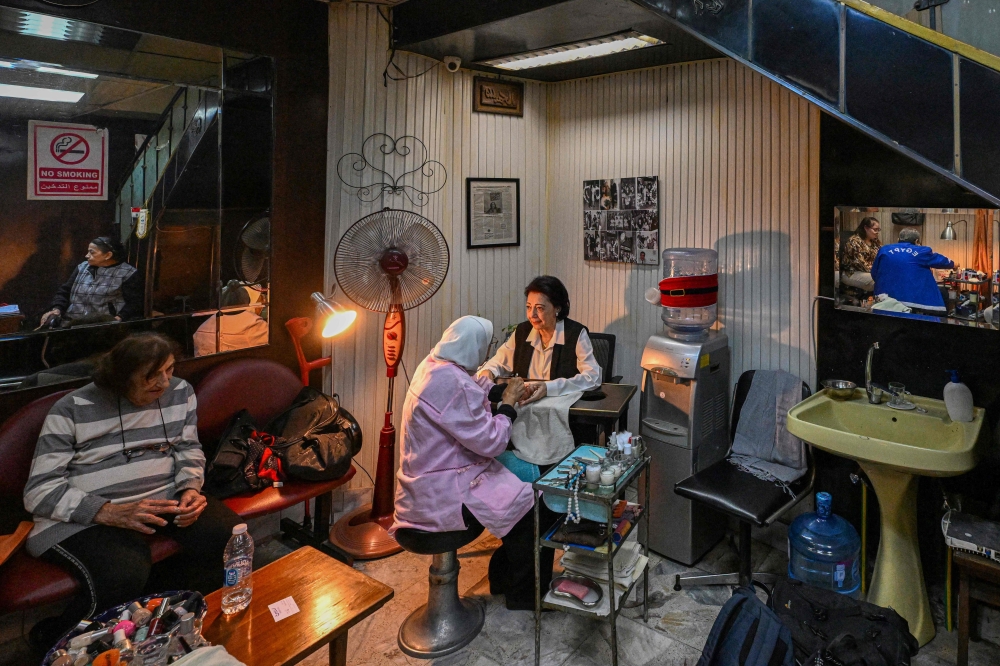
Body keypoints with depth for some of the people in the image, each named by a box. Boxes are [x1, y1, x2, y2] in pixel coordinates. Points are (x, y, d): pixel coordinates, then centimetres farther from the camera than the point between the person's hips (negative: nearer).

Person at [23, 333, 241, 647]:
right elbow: (39, 492, -10)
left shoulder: (180, 392, 3)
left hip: (166, 497, 4)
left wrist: (191, 488, -10)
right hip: (84, 517, -4)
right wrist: (112, 513, -26)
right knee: (125, 574, -32)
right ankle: (62, 640, 0)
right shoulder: (73, 410, -8)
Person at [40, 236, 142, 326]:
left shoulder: (128, 273, 1)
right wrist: (57, 308, 5)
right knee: (49, 321, -22)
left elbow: (134, 302, -5)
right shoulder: (82, 268, 20)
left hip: (106, 325, -5)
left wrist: (120, 318, -21)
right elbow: (64, 292, 24)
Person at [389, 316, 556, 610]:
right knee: (536, 508, -4)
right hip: (443, 494, -10)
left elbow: (474, 389, 21)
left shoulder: (435, 364, 2)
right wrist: (508, 404, -11)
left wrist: (504, 390, 6)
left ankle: (503, 576, 30)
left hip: (434, 479, 10)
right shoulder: (451, 383, -29)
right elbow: (491, 442, -25)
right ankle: (525, 594, 17)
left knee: (525, 484, 15)